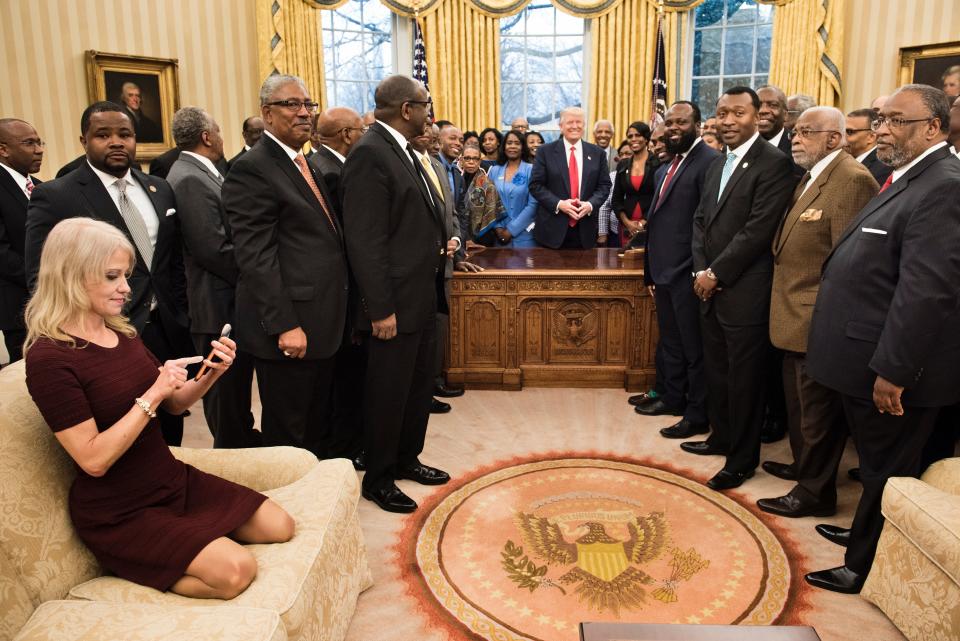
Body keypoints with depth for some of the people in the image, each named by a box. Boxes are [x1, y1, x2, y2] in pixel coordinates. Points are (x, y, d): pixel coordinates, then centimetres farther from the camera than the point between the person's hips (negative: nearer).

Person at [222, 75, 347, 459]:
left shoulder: (304, 164, 16)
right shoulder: (251, 169, -13)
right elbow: (255, 257, -19)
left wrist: (334, 316, 15)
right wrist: (285, 326, -22)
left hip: (322, 324, 9)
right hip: (291, 328, -9)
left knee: (319, 425, 20)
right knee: (289, 434, 6)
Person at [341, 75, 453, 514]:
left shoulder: (402, 150, 12)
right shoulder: (369, 154, -17)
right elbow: (365, 241, -21)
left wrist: (438, 243, 7)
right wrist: (381, 309, -22)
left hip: (423, 296, 10)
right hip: (396, 302, -10)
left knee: (420, 385, 20)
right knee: (389, 393, 5)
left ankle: (407, 459, 38)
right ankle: (377, 478, 23)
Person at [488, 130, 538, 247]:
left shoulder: (531, 170, -3)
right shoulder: (494, 171, 7)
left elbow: (533, 204, -9)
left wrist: (511, 230, -11)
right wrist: (498, 227, -8)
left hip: (524, 234, -2)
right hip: (500, 234, 3)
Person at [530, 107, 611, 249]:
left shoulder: (597, 153, 8)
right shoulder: (546, 151, 1)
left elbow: (604, 185, 8)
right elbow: (535, 185, -2)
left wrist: (590, 204, -12)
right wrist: (558, 204, -15)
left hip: (585, 228, 2)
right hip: (553, 227, -2)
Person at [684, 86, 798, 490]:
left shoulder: (773, 163, -11)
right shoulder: (717, 165, 16)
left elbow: (758, 230, -18)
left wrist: (715, 273, -13)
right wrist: (701, 271, 0)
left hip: (744, 291, -8)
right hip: (710, 287, 8)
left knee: (744, 377, 3)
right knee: (716, 370, 17)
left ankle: (742, 458, 18)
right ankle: (722, 437, 34)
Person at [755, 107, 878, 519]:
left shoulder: (852, 180, -17)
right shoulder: (810, 178, 14)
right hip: (796, 317, 10)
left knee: (817, 411, 4)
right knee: (799, 403, 23)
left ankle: (814, 492, 18)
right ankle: (803, 465, 41)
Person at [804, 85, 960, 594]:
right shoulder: (906, 180, 13)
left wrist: (892, 369, -25)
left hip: (892, 369, -9)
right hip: (868, 361, 9)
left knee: (886, 470, 8)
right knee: (876, 464, 24)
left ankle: (867, 569, 25)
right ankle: (865, 535, 43)